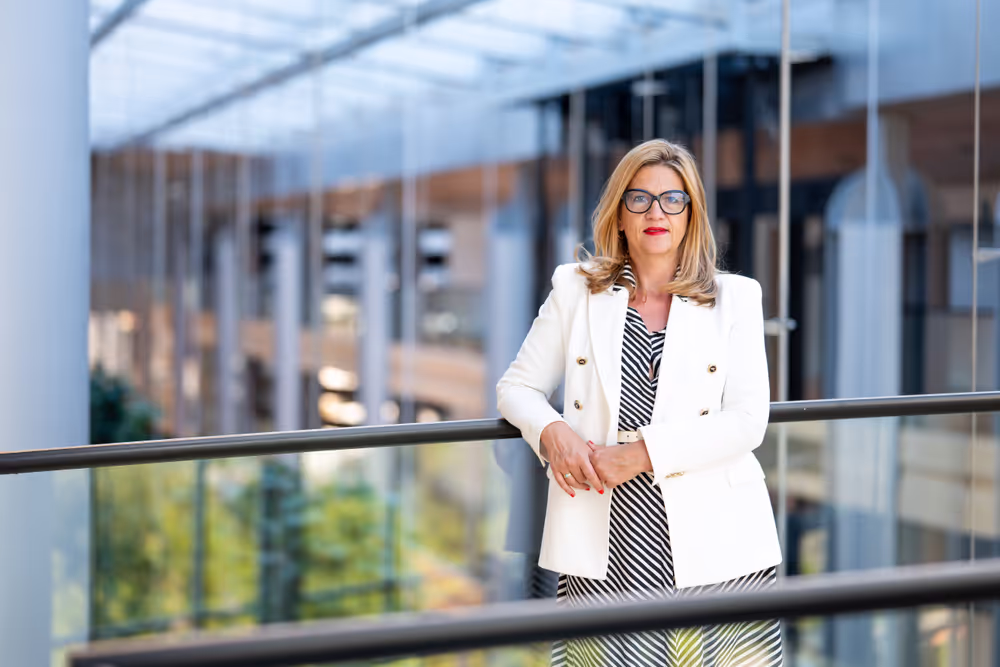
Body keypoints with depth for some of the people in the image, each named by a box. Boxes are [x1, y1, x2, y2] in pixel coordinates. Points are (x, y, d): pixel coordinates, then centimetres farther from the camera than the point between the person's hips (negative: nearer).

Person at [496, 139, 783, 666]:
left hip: (714, 543, 0)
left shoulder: (734, 297, 8)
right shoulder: (576, 289, 11)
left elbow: (748, 421, -3)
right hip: (604, 548, 0)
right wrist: (552, 432, -9)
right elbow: (517, 386, 14)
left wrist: (641, 453, -13)